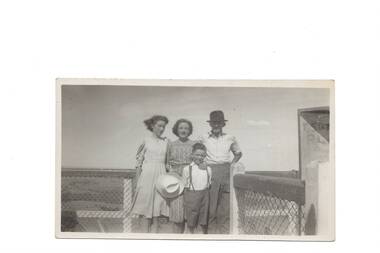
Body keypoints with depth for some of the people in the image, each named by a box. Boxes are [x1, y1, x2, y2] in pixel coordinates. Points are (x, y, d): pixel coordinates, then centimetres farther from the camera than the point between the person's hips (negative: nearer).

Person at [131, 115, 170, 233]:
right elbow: (139, 161, 0)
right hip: (147, 174, -3)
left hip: (160, 175, 4)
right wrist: (139, 178, -5)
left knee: (157, 208, 5)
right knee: (146, 207, -1)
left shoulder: (166, 141, 9)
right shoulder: (146, 140, -1)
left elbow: (167, 161, 13)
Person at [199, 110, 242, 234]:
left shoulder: (230, 139, 10)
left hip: (226, 171, 1)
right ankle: (211, 228, 6)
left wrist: (232, 163, 9)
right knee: (211, 202, -2)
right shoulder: (204, 139, 6)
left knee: (225, 202, 0)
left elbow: (238, 153, 23)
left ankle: (224, 228, 9)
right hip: (210, 171, -1)